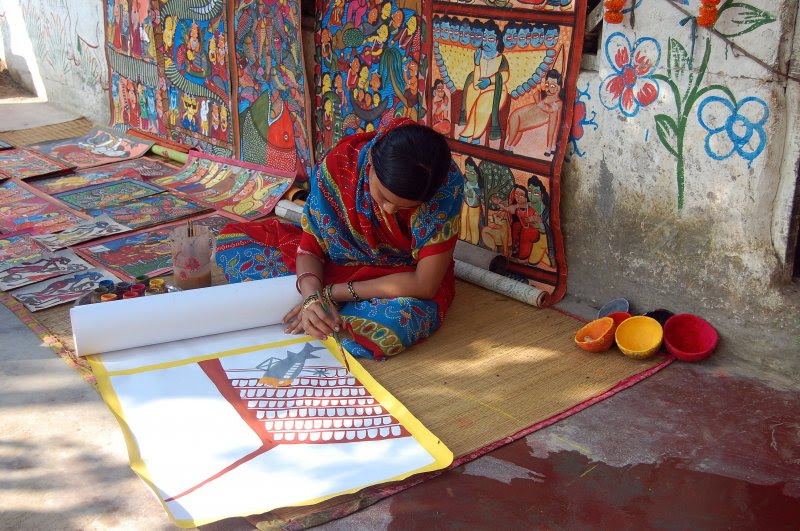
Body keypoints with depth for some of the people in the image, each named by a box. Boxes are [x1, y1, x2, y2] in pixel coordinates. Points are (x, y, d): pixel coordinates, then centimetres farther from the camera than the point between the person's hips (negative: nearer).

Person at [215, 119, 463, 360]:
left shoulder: (446, 183, -30)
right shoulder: (341, 162, -23)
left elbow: (425, 284, -28)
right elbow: (310, 244, -14)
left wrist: (332, 293, -27)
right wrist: (312, 297, -36)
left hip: (403, 282, -2)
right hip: (340, 259, 3)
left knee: (398, 322, -40)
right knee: (232, 239, -2)